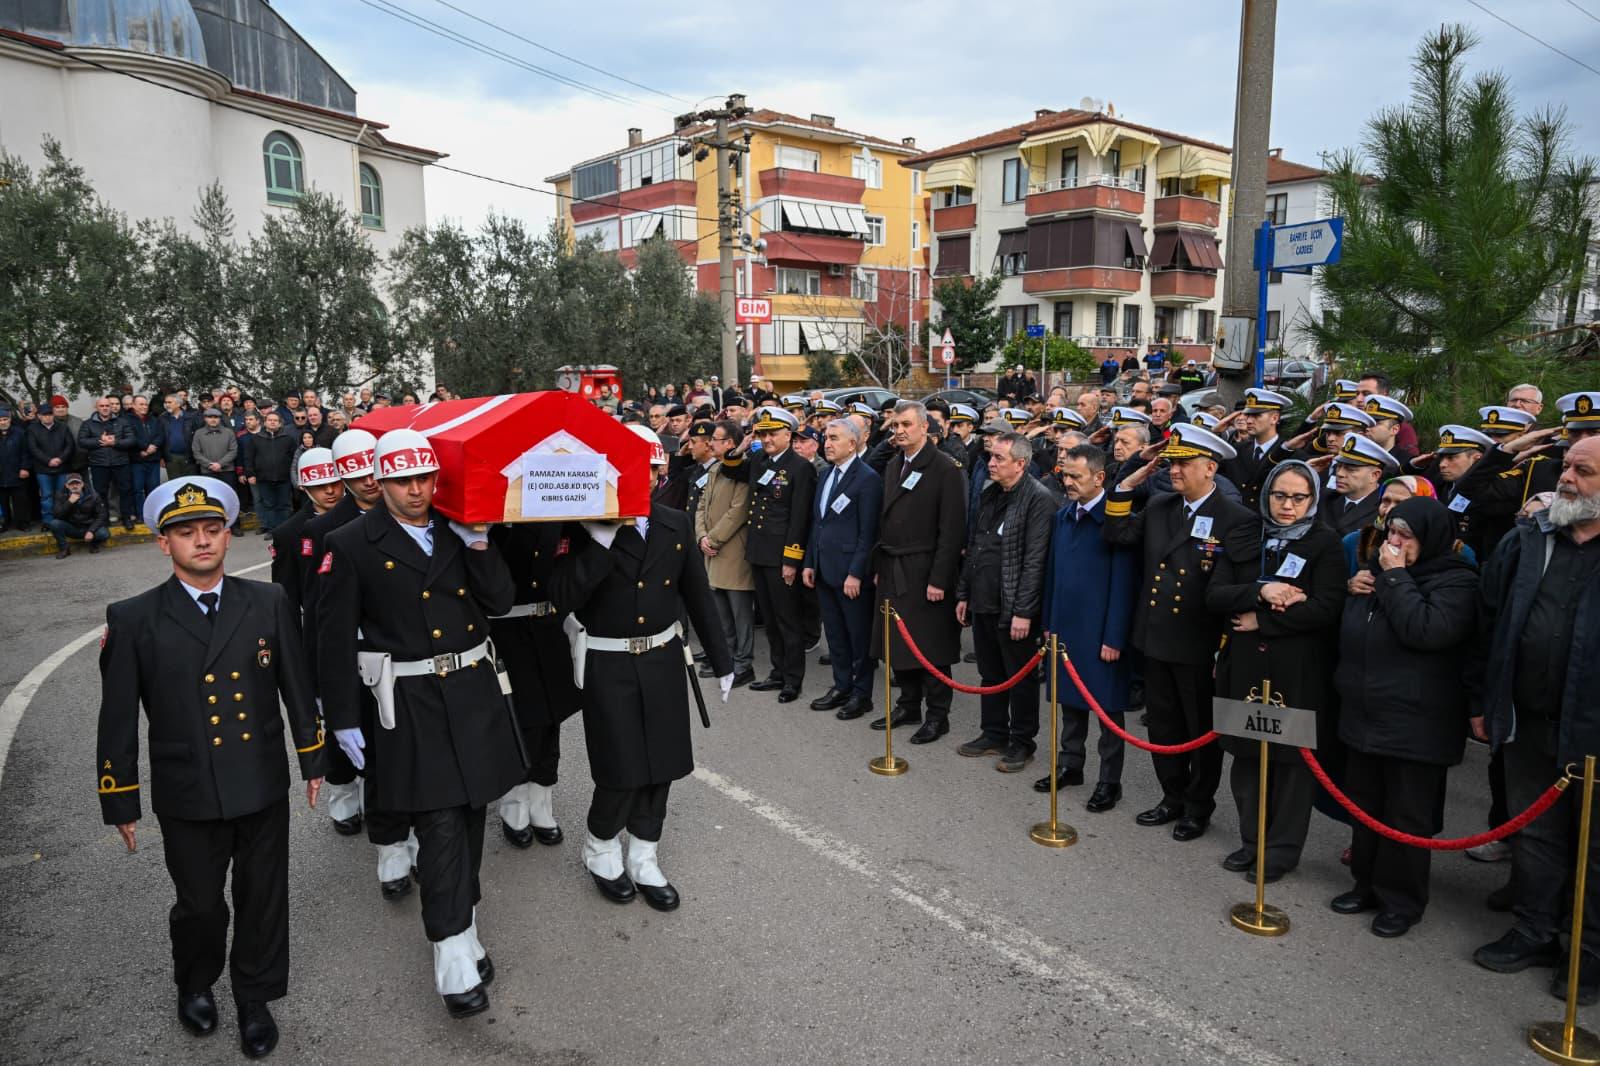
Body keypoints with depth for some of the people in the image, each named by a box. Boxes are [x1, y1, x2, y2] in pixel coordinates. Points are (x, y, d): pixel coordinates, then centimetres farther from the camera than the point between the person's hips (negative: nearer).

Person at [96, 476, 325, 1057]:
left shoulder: (269, 602, -3)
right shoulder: (133, 619, -6)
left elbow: (296, 686, 4)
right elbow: (118, 718, -2)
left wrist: (313, 758, 9)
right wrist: (121, 801, 0)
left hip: (263, 787, 1)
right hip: (187, 796, -1)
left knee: (262, 899, 13)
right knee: (199, 904, 16)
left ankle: (255, 998, 36)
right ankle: (195, 984, 46)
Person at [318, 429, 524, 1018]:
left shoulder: (461, 531, 7)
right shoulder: (351, 545, -5)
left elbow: (501, 601, 0)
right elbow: (336, 639, -5)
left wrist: (477, 543, -12)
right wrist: (344, 720, -5)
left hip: (474, 689, 5)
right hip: (409, 703, -4)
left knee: (470, 816, 15)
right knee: (440, 823, -6)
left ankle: (461, 921, 33)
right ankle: (453, 954, 5)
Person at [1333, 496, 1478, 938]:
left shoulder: (1457, 582, -9)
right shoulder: (1378, 572, 13)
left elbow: (1425, 631, -26)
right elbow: (1350, 633, 25)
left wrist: (1396, 578, -20)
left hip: (1415, 724, -7)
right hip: (1364, 716, 7)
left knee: (1407, 815, 4)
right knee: (1365, 806, 16)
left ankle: (1402, 900, 18)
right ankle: (1368, 882, 30)